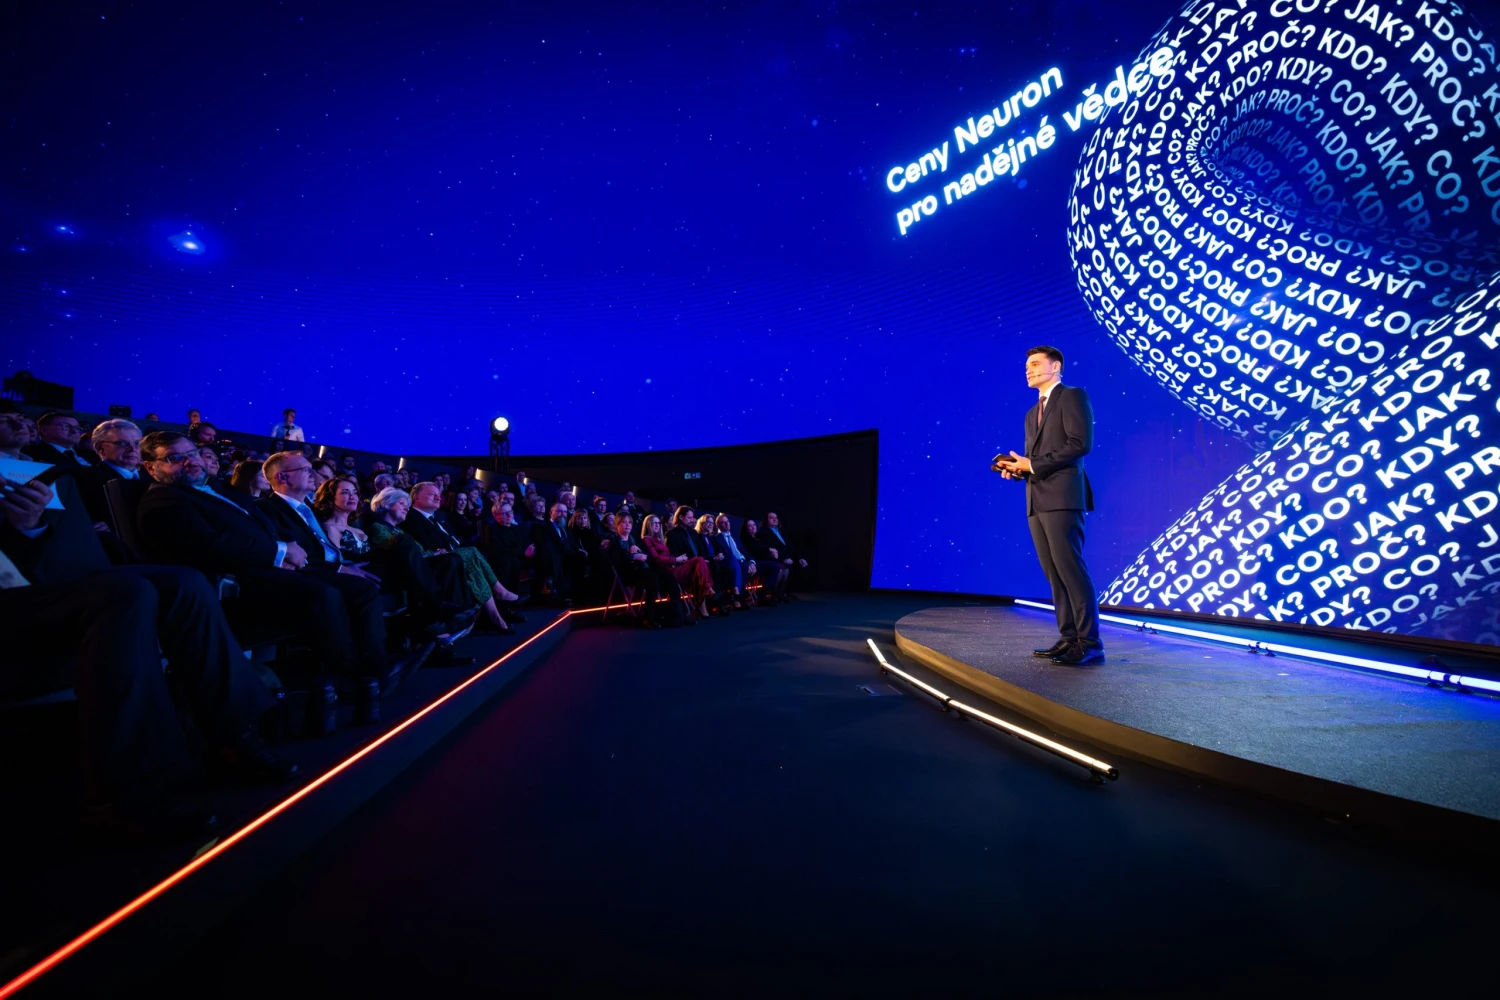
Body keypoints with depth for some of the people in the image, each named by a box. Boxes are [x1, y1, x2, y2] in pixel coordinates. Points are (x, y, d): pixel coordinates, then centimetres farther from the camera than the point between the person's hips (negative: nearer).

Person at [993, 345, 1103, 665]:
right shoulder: (1032, 413, 25)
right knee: (1054, 574, 7)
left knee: (1071, 570, -9)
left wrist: (1032, 464, -13)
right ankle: (1069, 638, 12)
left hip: (1062, 497, -8)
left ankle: (1089, 644, -3)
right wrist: (1016, 467, 3)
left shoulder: (1073, 396, 1)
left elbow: (1081, 443, -13)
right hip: (1036, 501, 8)